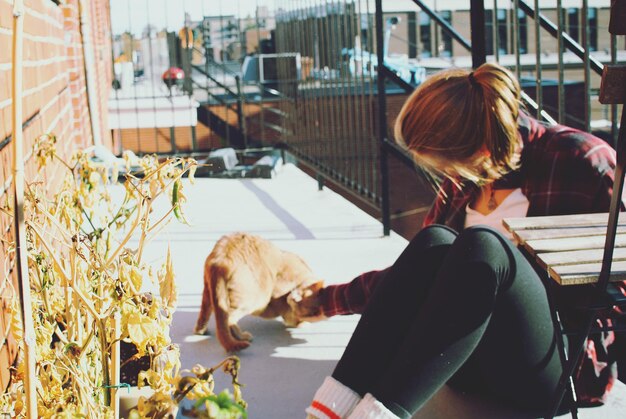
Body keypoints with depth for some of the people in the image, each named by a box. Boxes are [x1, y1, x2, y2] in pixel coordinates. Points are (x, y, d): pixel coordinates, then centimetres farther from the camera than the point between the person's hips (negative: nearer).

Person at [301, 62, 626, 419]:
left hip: (567, 367, -4)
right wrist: (332, 300, 22)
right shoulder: (465, 178, 9)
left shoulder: (583, 162, -8)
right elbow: (419, 272, 20)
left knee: (481, 244, -31)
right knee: (432, 243, -25)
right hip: (475, 367, 5)